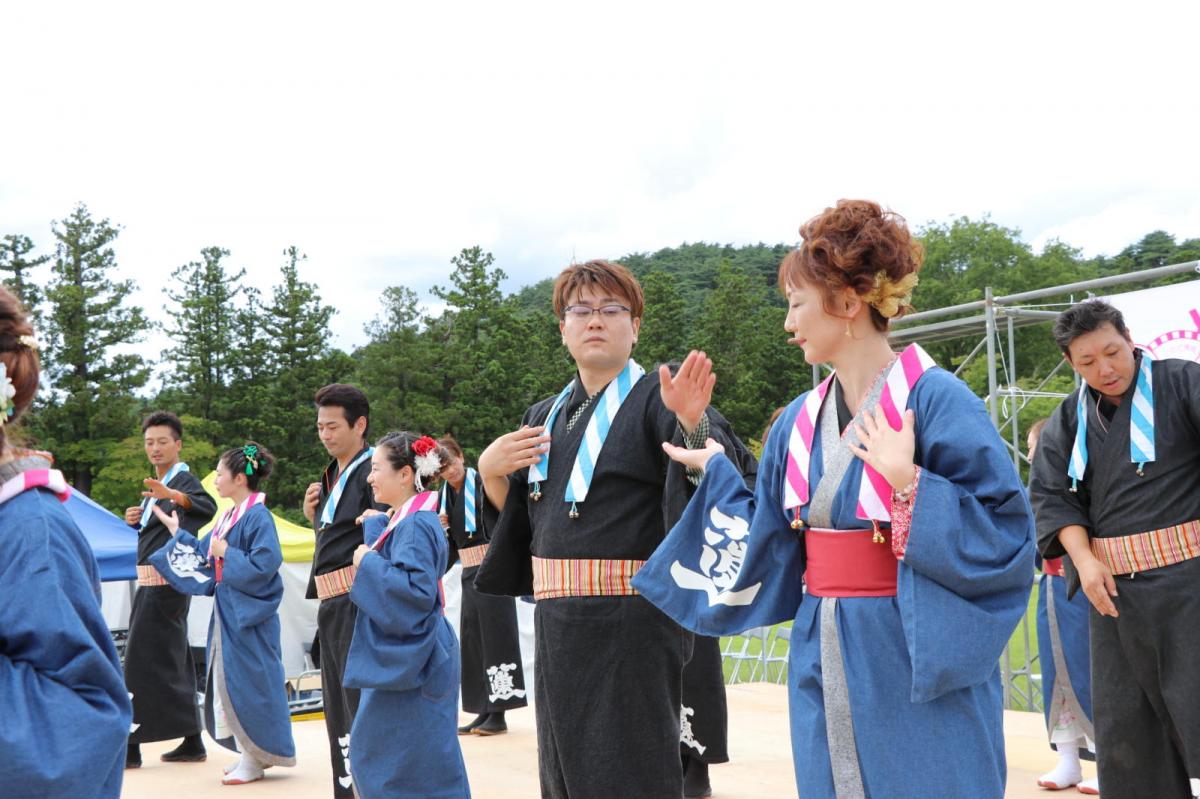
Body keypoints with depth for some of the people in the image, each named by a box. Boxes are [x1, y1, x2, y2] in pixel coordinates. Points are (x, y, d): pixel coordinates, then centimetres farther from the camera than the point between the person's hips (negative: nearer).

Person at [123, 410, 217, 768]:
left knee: (144, 659, -8)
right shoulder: (158, 484, 16)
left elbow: (206, 505, -36)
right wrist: (138, 520, 4)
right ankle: (191, 741, 16)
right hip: (151, 580, 10)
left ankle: (131, 745, -3)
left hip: (167, 580, -10)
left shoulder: (185, 479, -13)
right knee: (173, 661, 11)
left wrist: (173, 496, -55)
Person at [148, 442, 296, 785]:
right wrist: (175, 530, 24)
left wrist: (226, 552, -16)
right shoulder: (230, 516, 11)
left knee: (247, 684, -2)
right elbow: (202, 554, 19)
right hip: (227, 611, 9)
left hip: (248, 615, -9)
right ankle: (251, 753, 23)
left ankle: (256, 759, 10)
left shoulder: (258, 517, -16)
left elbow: (264, 565, -24)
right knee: (227, 683, 13)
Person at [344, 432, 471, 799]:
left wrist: (369, 563, -21)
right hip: (398, 658, 10)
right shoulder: (404, 521, 10)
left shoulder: (416, 526, -19)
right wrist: (376, 525, 19)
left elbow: (416, 590, -30)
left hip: (411, 664, -10)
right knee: (372, 753, 17)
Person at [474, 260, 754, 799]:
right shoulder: (546, 416, 14)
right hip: (559, 625, 7)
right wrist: (489, 470, 0)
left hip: (632, 626, -6)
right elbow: (517, 515, 20)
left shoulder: (655, 399, -5)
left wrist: (693, 422, -41)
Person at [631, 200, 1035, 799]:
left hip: (918, 667, -6)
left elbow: (1007, 532, -16)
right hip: (823, 667, 6)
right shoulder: (799, 421, 7)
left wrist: (908, 484, -24)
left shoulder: (936, 400, -13)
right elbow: (765, 544, 12)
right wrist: (716, 472, 16)